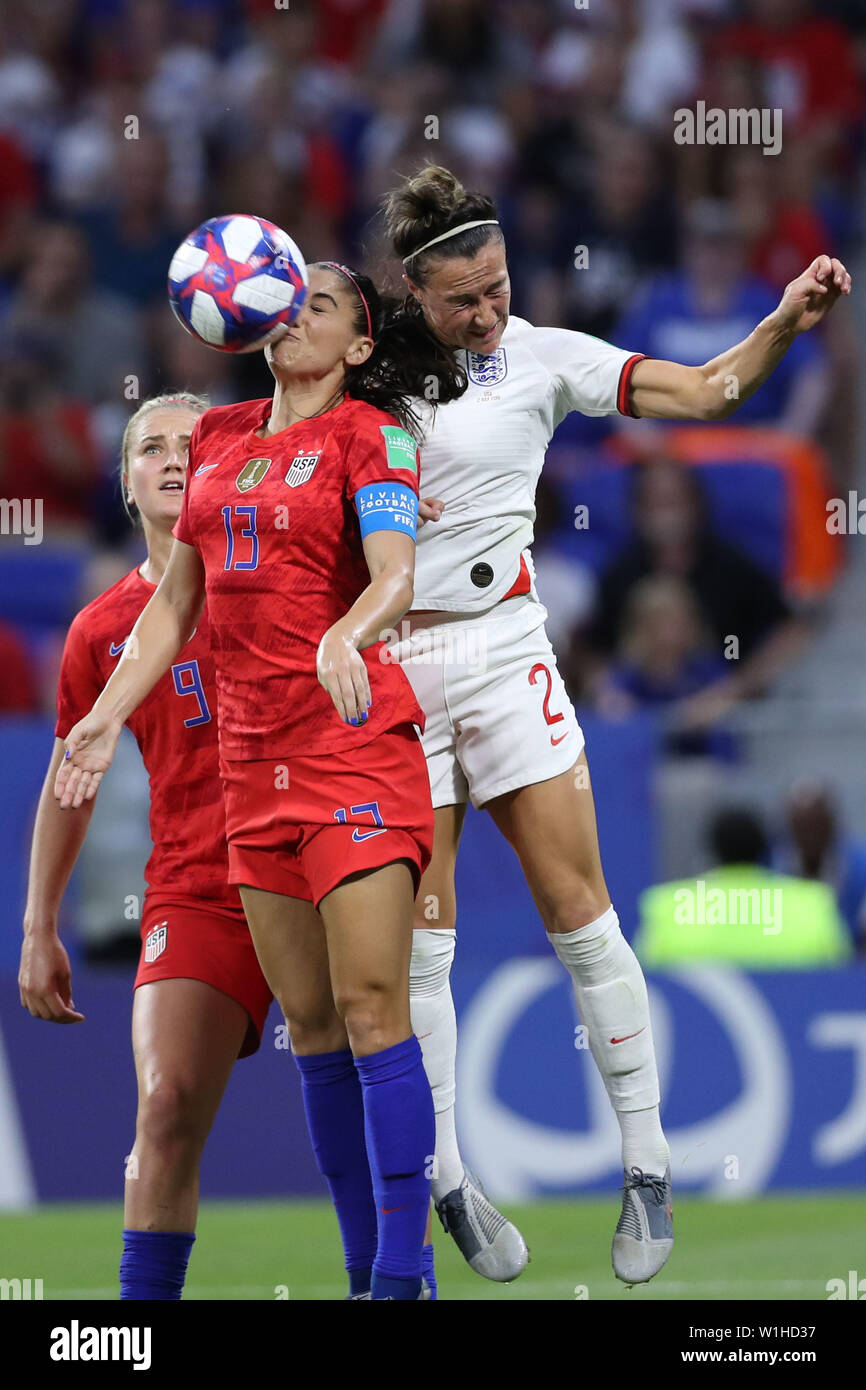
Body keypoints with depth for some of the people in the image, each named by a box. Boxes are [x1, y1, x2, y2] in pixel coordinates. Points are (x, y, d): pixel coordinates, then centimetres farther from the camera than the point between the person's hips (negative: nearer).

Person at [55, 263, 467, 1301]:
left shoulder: (370, 435, -3)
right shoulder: (218, 438, 15)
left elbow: (394, 573, -18)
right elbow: (176, 600, 20)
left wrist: (345, 636, -38)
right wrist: (108, 715, 12)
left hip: (355, 740, -6)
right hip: (252, 757, 6)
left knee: (370, 1005, -12)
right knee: (310, 1023, 5)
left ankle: (403, 1272, -14)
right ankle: (364, 1269, 9)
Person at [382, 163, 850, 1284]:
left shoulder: (542, 357, -2)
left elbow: (702, 392, -5)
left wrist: (786, 321, -19)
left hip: (503, 657, -1)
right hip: (393, 670, 1)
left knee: (580, 917, -5)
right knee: (415, 937, 1)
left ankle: (649, 1172, 2)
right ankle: (444, 1181, 10)